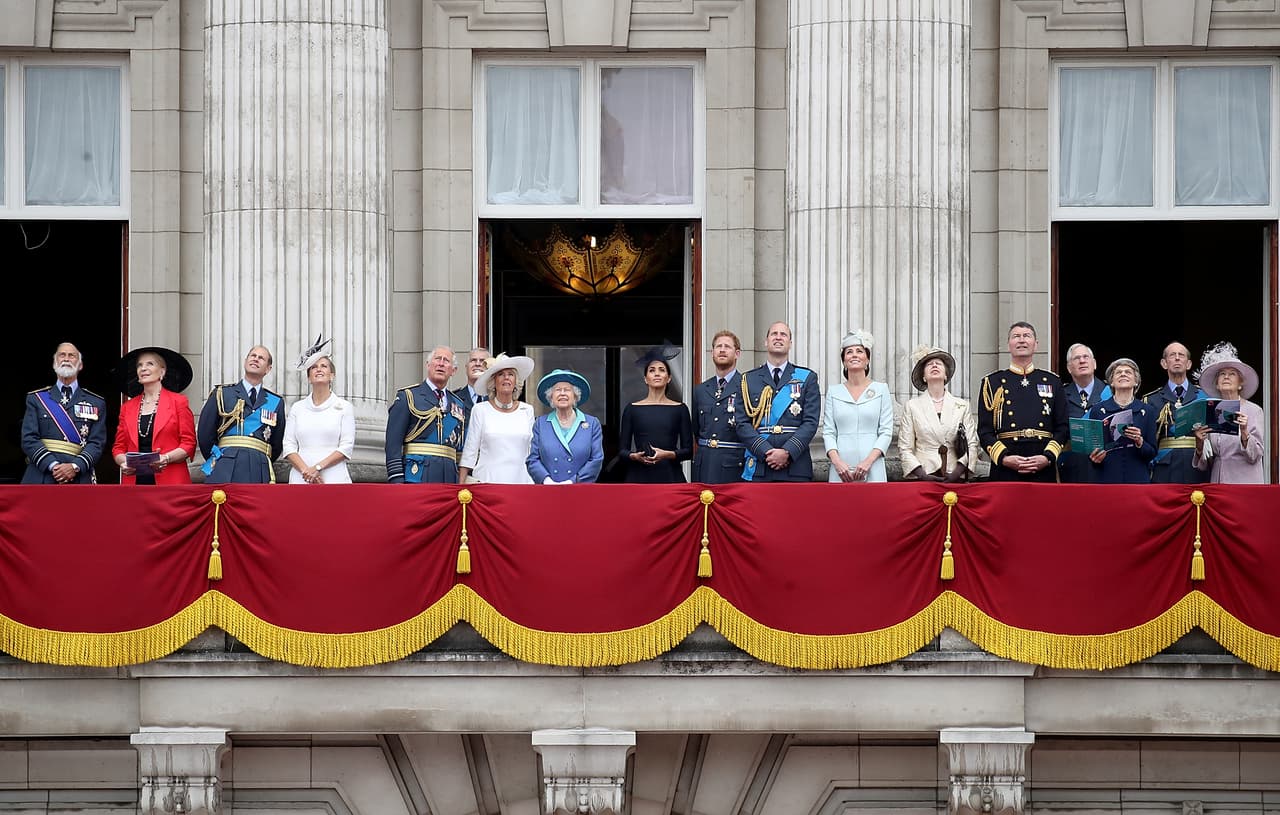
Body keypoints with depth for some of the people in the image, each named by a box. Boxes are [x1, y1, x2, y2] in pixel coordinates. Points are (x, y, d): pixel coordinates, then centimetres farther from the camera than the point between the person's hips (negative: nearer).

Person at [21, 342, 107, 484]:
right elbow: (29, 439, 3)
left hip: (78, 480, 0)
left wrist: (75, 467, -13)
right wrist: (53, 466, -12)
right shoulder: (36, 398, 14)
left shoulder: (96, 403, 14)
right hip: (41, 480, 0)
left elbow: (97, 443, 5)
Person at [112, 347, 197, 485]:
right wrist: (123, 462, -6)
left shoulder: (179, 402, 6)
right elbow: (118, 447, 16)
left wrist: (166, 458, -16)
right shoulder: (127, 407, 16)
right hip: (134, 481, 3)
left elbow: (189, 444, 1)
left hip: (170, 480, -3)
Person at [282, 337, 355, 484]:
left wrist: (318, 468, -10)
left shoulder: (344, 407, 9)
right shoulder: (297, 408, 15)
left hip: (334, 479, -2)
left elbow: (347, 447, 1)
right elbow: (288, 446, 8)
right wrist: (306, 471, -9)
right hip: (301, 479, 2)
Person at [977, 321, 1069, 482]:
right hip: (1005, 472, -1)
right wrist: (1004, 458, -12)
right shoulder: (992, 382, 8)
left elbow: (1063, 428, 10)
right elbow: (984, 431, 3)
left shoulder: (1052, 381, 14)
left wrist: (1048, 457, -7)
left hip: (1044, 471, 1)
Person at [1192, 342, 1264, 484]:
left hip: (1245, 482, -3)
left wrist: (1244, 432, -20)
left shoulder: (1253, 411, 1)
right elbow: (1204, 464, 9)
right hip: (1217, 481, 3)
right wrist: (1199, 444, -9)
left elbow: (1255, 456, -5)